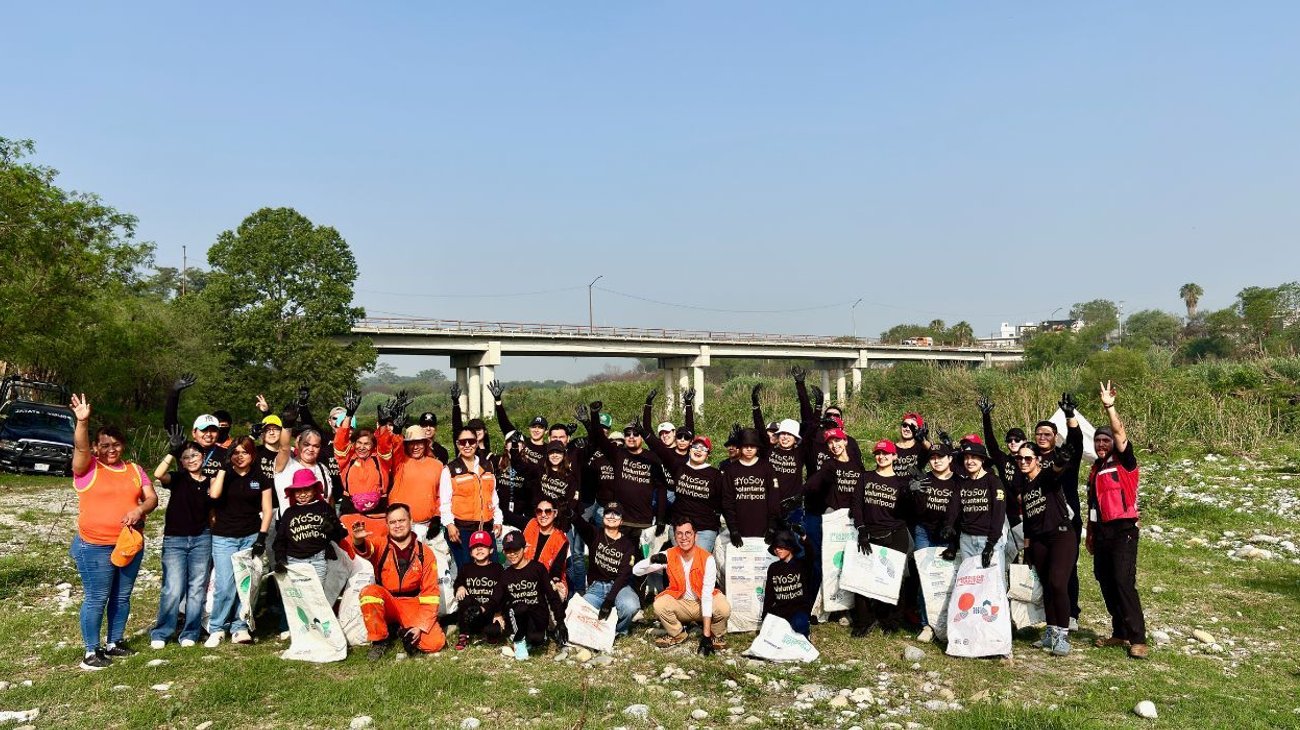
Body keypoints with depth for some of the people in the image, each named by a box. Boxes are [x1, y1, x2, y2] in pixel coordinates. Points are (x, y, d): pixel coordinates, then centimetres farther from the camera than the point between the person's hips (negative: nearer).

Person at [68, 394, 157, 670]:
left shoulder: (134, 470, 8)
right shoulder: (88, 468, -4)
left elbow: (152, 498, 4)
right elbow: (80, 447, -23)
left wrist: (139, 509, -18)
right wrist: (82, 421, -40)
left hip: (131, 544, 5)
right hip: (95, 547, -5)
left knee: (122, 597, 14)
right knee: (97, 599, 0)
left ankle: (114, 643, 28)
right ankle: (91, 651, 11)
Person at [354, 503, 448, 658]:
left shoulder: (425, 553, -4)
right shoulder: (381, 546, -5)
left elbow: (430, 593, -4)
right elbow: (366, 550, -32)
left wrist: (420, 626, -13)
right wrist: (359, 541, -56)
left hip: (413, 605, 0)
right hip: (386, 603, 0)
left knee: (435, 643, -21)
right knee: (369, 591, -32)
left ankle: (406, 632, 11)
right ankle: (380, 641, -11)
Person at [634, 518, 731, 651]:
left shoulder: (707, 558, -20)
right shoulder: (668, 556, -13)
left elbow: (707, 595, -26)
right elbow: (636, 571, -15)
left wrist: (706, 634, -31)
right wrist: (652, 560, -39)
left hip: (702, 605, -2)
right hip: (680, 603, 2)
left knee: (724, 609, -33)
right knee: (660, 605, -30)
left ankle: (716, 636, 2)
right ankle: (677, 635, 1)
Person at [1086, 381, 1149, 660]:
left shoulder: (1124, 462, -4)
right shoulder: (1095, 469, 16)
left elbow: (1121, 435, -22)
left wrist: (1109, 407, -30)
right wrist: (1090, 534, 20)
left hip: (1123, 530, -7)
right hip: (1102, 532, 8)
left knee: (1124, 582, -13)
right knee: (1106, 583, 9)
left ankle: (1138, 639, -9)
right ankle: (1120, 633, 19)